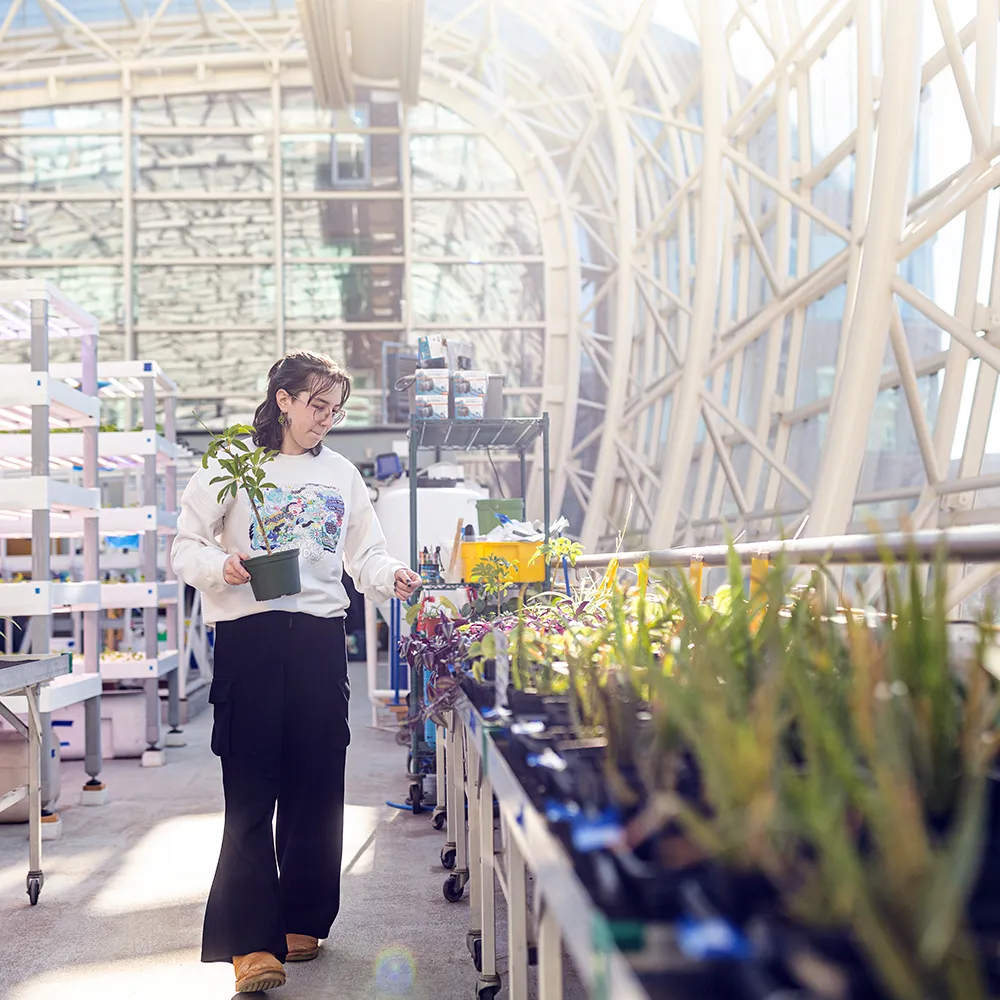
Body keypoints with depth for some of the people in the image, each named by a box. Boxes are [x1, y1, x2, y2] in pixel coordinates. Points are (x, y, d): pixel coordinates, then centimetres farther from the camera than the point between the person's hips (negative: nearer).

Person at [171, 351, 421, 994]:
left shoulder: (342, 474, 16)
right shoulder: (232, 464, 4)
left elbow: (365, 555, 12)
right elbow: (186, 547, 3)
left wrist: (392, 578, -9)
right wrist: (221, 567, -17)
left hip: (321, 637, 4)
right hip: (249, 636, -4)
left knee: (316, 786, 8)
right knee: (252, 789, -8)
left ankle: (302, 920, 23)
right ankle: (252, 942, -8)